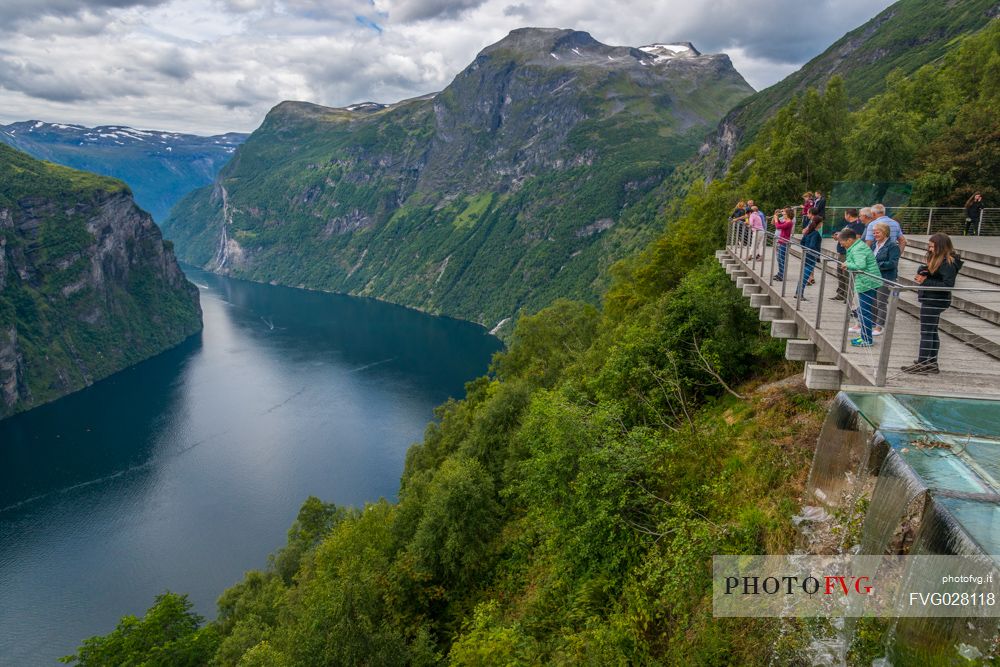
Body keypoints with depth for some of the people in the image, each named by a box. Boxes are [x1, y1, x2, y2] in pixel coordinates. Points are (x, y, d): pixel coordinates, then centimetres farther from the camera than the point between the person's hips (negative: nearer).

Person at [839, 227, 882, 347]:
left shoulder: (857, 250, -18)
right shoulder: (860, 245, 13)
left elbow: (860, 266, -31)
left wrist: (847, 264, -17)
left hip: (866, 284, -11)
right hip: (869, 283, 11)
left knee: (864, 311, -4)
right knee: (863, 310, 18)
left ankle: (866, 340, 2)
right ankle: (864, 336, 26)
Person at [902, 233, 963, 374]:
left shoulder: (948, 264, -16)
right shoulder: (935, 259, 12)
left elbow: (947, 285, -23)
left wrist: (925, 281, -24)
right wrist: (922, 272, -6)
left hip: (935, 302, -10)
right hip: (931, 300, 10)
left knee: (926, 333, -6)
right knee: (932, 332, 15)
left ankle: (921, 365, -1)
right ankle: (931, 363, 24)